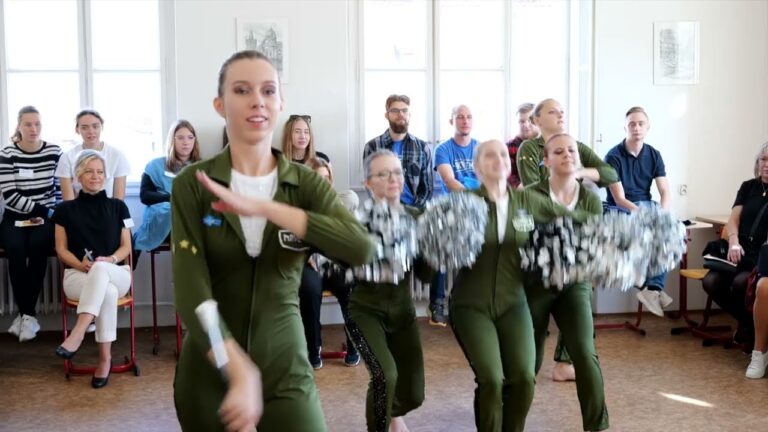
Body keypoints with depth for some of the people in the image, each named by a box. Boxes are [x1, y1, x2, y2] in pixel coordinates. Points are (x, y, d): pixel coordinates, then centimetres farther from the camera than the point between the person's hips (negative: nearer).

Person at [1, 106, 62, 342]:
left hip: (46, 217, 0)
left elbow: (61, 188, 6)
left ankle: (25, 314, -19)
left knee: (38, 246, -31)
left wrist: (52, 215, -7)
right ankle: (28, 314, -17)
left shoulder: (54, 151, 1)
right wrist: (41, 210, -15)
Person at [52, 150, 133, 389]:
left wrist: (110, 260, -13)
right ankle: (105, 358, -34)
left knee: (101, 268, -40)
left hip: (116, 274, 1)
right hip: (78, 276, 0)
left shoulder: (118, 207, 12)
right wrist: (82, 265, -14)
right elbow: (62, 249, 7)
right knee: (107, 292, -38)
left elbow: (126, 246, 10)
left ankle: (78, 333, -46)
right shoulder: (65, 210, 10)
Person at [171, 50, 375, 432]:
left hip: (286, 368, 1)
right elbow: (190, 289, -17)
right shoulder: (192, 185, -6)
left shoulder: (306, 183, -2)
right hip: (209, 372, 0)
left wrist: (263, 207, -26)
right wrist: (240, 371, -30)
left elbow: (361, 249, -20)